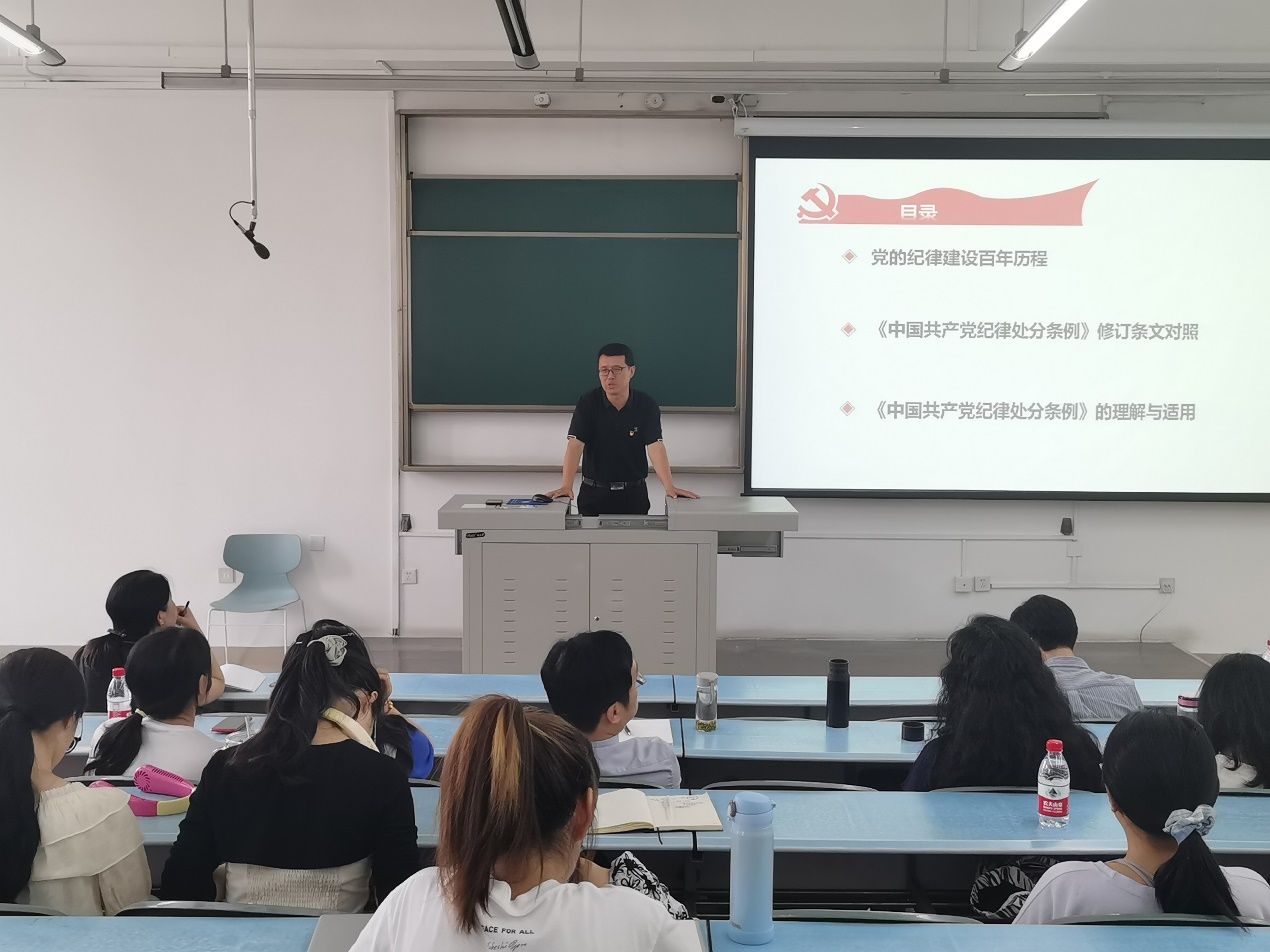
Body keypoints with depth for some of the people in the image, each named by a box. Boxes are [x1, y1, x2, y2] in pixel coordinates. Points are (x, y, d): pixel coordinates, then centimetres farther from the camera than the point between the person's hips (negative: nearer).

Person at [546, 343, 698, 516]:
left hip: (634, 494, 0)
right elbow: (576, 444, -15)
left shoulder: (647, 406, -6)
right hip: (594, 494, 0)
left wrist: (670, 487, -28)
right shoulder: (587, 403, -7)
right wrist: (566, 486, -29)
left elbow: (655, 446, -14)